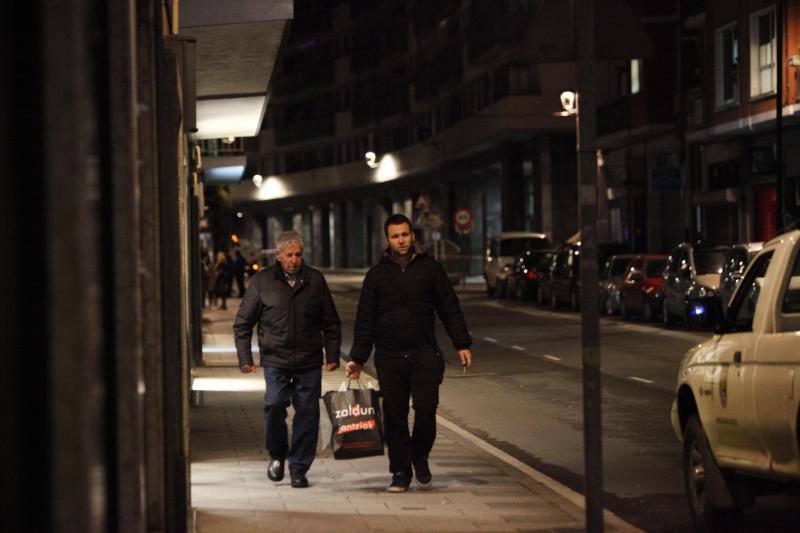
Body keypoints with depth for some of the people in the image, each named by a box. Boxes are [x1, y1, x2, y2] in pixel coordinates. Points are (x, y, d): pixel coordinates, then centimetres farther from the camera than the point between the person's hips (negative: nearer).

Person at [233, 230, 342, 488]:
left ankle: (298, 467, 11)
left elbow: (331, 322, 14)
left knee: (307, 413, 0)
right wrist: (245, 358, 1)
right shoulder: (262, 281, 2)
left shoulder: (315, 280, 7)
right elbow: (242, 323, 7)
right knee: (274, 405, -16)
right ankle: (277, 455, 9)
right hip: (275, 359, -1)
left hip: (309, 361, 2)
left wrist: (332, 355, 7)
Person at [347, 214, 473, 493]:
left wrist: (462, 344, 1)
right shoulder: (377, 275, 7)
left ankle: (420, 457, 13)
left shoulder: (430, 268, 6)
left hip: (424, 354, -1)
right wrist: (358, 358, 3)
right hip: (389, 357, 1)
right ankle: (400, 472, 10)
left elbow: (450, 309, 8)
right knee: (394, 416, 1)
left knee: (426, 407, -11)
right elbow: (365, 320, 8)